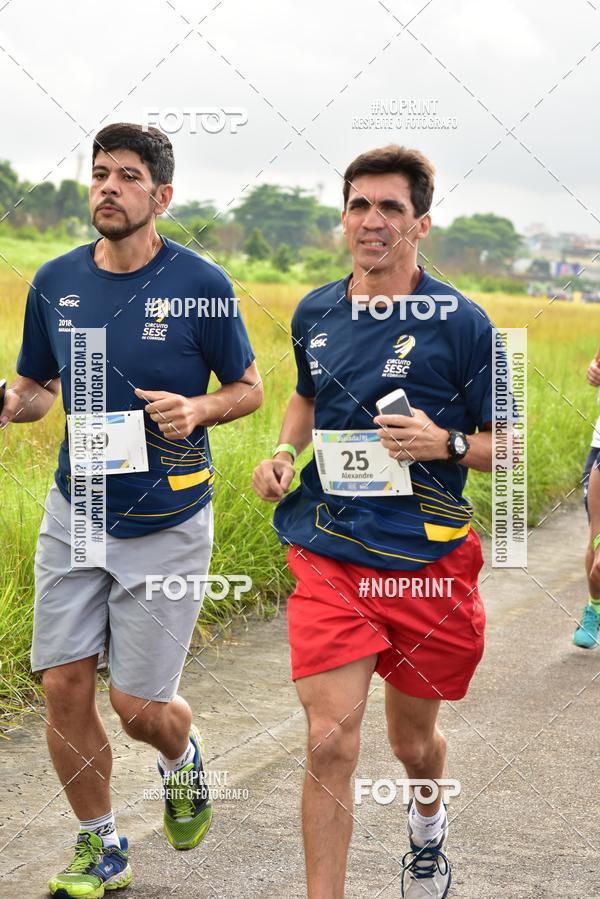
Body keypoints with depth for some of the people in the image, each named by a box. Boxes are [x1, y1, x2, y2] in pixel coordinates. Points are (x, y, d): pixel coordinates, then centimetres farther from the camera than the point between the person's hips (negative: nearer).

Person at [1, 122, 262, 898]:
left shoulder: (200, 284, -9)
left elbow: (248, 387, 1)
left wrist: (197, 410, -20)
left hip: (166, 525, -3)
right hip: (74, 513, 3)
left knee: (138, 705, 0)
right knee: (64, 687, 1)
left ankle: (183, 758, 38)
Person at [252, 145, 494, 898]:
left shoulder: (460, 323, -7)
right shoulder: (315, 313, 5)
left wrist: (447, 444, -21)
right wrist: (283, 452, 6)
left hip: (426, 561, -1)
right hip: (329, 556, 2)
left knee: (412, 738, 17)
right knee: (330, 742, -11)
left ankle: (428, 824, 52)